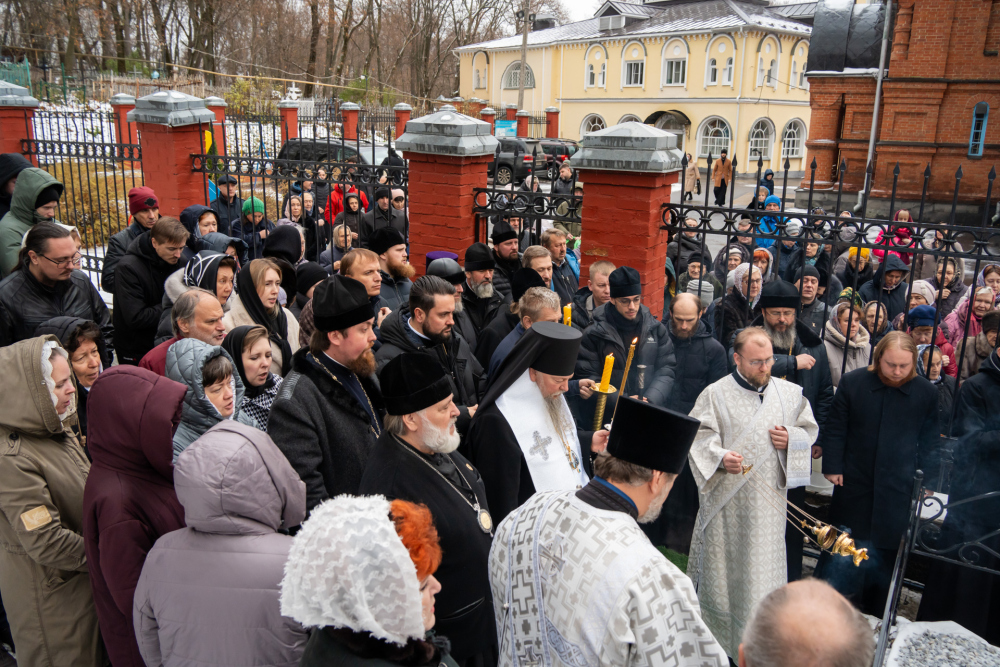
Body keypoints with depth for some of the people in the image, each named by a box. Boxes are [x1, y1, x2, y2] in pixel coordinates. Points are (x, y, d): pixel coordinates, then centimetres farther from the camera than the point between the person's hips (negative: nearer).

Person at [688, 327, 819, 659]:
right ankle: (716, 638, 25)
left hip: (768, 500, 2)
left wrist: (791, 438, -7)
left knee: (762, 570, 7)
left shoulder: (790, 393, 4)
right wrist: (720, 456, -23)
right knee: (722, 566, 9)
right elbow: (700, 438, -5)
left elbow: (810, 429, 14)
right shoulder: (715, 394, -5)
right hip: (725, 499, -2)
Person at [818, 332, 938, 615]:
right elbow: (834, 429, 0)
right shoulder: (852, 382, -4)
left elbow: (929, 442, 6)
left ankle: (874, 612, 23)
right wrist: (832, 467, -3)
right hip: (853, 484, 0)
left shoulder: (926, 392, -2)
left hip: (897, 492, 0)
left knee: (885, 549, 8)